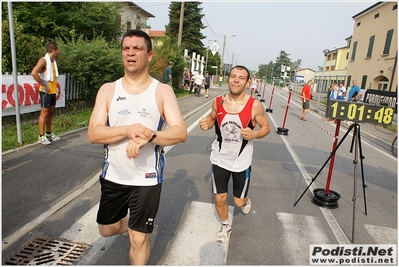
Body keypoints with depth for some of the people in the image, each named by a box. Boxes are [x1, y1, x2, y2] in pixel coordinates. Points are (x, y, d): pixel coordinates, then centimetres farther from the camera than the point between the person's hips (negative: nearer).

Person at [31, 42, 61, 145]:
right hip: (45, 92, -8)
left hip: (53, 92, 8)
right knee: (44, 113, -5)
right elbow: (34, 73, -26)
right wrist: (44, 86, -21)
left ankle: (49, 134, 22)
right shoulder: (43, 60, -13)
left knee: (51, 113, 13)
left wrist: (56, 89, 14)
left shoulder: (53, 61, 13)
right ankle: (41, 136, 1)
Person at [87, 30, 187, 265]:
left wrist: (147, 136, -32)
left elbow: (180, 133, -16)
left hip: (147, 178, -3)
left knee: (139, 239, 7)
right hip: (113, 176, 4)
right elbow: (93, 134, -10)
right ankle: (134, 224, 52)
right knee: (107, 229, 21)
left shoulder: (162, 91, -7)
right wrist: (128, 130, -26)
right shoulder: (108, 90, -2)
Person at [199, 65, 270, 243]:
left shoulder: (255, 106, -16)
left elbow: (266, 127, -3)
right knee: (220, 199, 9)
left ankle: (246, 200, 50)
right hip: (220, 159, 2)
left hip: (242, 161, -1)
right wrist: (206, 124, -14)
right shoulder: (218, 102, -9)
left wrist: (254, 134, -25)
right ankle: (225, 226, 40)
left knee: (239, 202, 11)